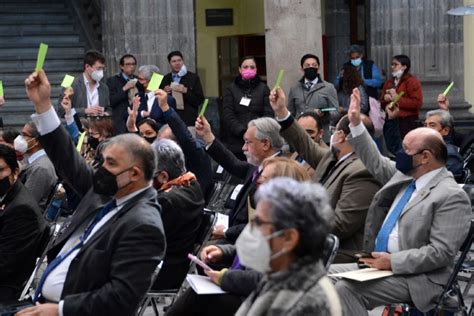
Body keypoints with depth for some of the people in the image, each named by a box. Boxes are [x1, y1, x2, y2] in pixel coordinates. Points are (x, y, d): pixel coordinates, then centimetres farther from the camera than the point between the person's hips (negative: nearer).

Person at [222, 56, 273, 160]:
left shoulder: (263, 88, 11)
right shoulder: (231, 89, 11)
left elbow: (269, 113, 3)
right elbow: (227, 115, 1)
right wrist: (242, 131, -12)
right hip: (236, 142, 0)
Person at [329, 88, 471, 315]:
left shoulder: (452, 196, -15)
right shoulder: (406, 176, 12)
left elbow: (441, 252, -21)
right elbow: (376, 163, 27)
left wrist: (393, 261, -24)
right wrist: (356, 123, 21)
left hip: (415, 277, -9)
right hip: (379, 264, 9)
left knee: (346, 289, -28)